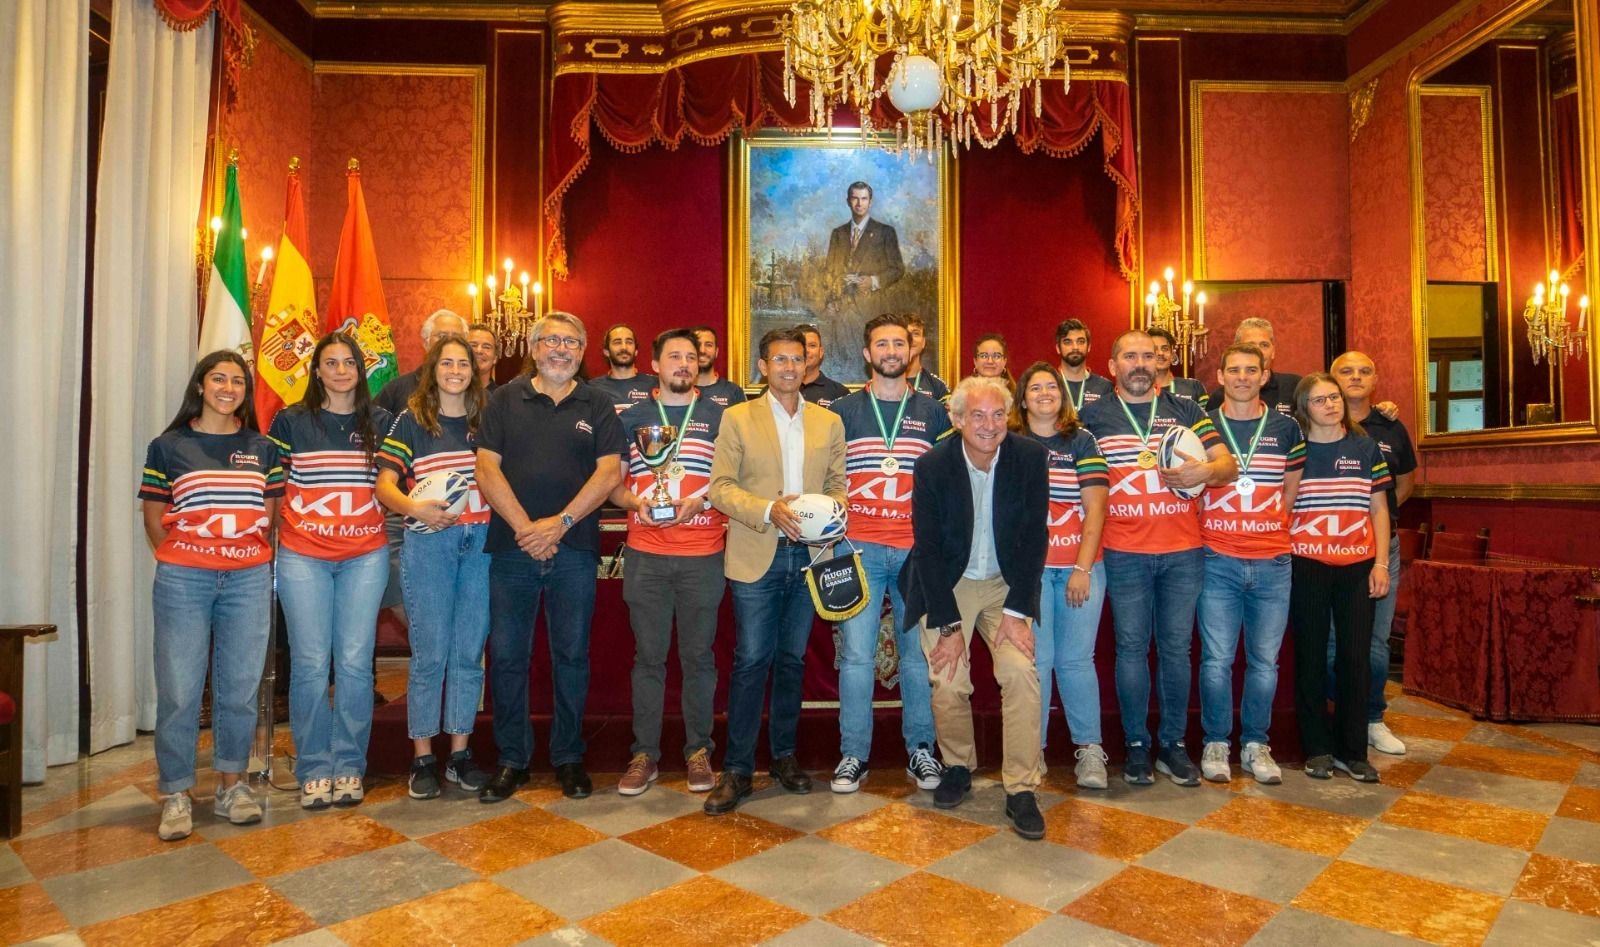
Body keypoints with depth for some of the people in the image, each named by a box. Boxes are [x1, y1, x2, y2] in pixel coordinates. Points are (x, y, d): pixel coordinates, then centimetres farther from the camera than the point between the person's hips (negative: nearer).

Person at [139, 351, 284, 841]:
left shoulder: (263, 448, 10)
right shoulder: (168, 447, 5)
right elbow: (154, 521, 7)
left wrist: (252, 552, 3)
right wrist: (182, 559, 0)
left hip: (248, 579, 2)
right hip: (182, 580, -1)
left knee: (240, 686, 6)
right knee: (179, 690, 0)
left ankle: (231, 785, 20)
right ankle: (175, 795, 12)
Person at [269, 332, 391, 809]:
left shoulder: (380, 421, 8)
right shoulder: (290, 421, 6)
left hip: (365, 555, 1)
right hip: (302, 555, 0)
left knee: (355, 662, 1)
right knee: (310, 663, 1)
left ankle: (349, 766, 14)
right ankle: (313, 769, 14)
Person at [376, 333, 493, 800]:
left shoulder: (486, 420, 13)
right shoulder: (411, 420, 5)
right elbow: (384, 484, -2)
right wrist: (415, 508, -20)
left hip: (481, 541, 3)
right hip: (428, 542, -2)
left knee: (469, 652, 7)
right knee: (430, 653, 1)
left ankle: (459, 753, 19)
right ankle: (423, 757, 14)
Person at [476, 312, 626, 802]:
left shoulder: (597, 405, 8)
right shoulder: (506, 400, 8)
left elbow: (610, 470, -2)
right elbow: (487, 467, 0)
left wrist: (560, 523, -11)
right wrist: (524, 527, -11)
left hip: (574, 549, 0)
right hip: (511, 547, 1)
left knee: (572, 655, 7)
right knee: (507, 655, 5)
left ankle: (569, 757, 21)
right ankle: (511, 759, 20)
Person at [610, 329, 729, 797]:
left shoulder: (719, 417, 6)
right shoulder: (632, 418, 10)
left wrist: (701, 500, -13)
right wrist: (633, 501, -9)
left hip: (702, 555, -1)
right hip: (645, 555, 1)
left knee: (698, 656, 6)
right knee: (649, 656, 7)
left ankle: (698, 751, 19)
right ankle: (645, 754, 18)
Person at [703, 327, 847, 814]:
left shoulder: (829, 422, 12)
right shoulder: (737, 418, 3)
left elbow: (838, 485, 12)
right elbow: (720, 486, -4)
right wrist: (770, 510, -18)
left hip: (808, 555, 3)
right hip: (757, 557, -3)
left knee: (792, 660, 12)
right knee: (751, 661, -2)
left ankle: (784, 755, 27)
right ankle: (737, 770, 9)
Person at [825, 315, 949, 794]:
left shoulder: (933, 413, 10)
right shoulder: (843, 411, 7)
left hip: (918, 550, 1)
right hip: (858, 549, -1)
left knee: (918, 653, 6)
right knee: (856, 655, 0)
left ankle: (920, 750, 20)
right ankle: (853, 754, 12)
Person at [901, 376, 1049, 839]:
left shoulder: (1029, 457, -11)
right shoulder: (932, 465, -15)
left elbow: (1035, 537, -7)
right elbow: (927, 549, -12)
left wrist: (1018, 611, -12)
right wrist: (948, 624, -14)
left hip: (1006, 583, 1)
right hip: (947, 585, -1)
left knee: (1022, 672, -15)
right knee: (948, 683, -8)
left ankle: (1021, 789, -1)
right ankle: (958, 767, 20)